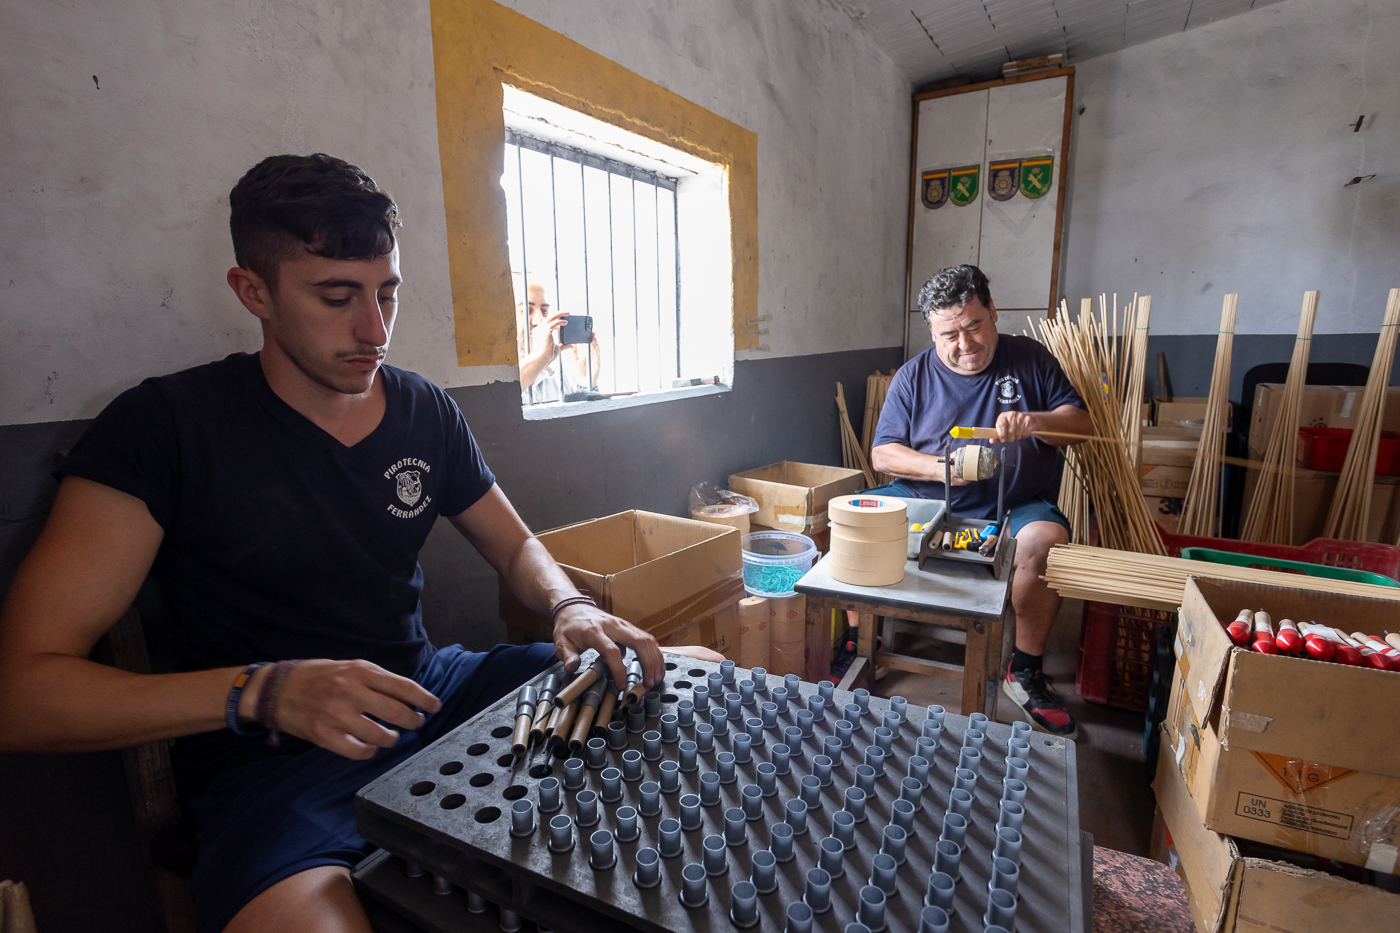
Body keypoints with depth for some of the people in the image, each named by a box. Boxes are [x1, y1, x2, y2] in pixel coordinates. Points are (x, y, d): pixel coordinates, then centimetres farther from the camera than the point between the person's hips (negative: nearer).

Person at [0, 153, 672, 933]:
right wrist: (261, 691, -27)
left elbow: (516, 545, 13)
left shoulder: (427, 413, 4)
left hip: (433, 692, 5)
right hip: (270, 765, -4)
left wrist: (570, 607, -9)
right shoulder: (162, 429, -9)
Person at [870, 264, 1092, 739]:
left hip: (1016, 507, 0)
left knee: (1046, 540, -32)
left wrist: (1036, 421, -16)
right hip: (926, 502, 1)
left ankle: (1024, 672, -11)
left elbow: (1083, 423, 7)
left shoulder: (1030, 359, 7)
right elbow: (882, 453, 1)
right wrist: (941, 467, -17)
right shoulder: (913, 376, 5)